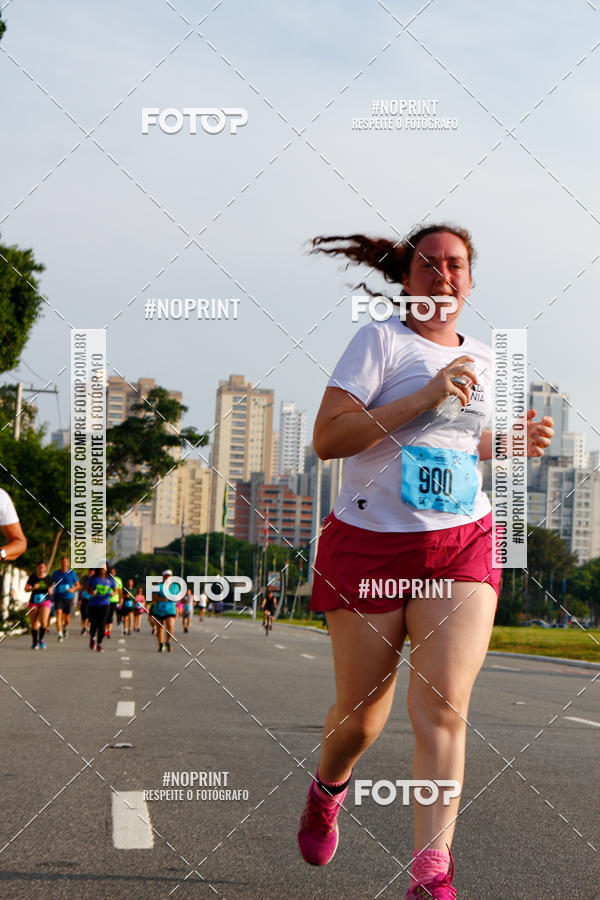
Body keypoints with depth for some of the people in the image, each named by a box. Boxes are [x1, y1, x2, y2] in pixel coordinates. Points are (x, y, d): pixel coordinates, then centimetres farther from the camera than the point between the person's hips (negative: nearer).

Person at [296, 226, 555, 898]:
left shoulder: (481, 359, 14)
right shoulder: (381, 339, -4)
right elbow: (327, 439, -15)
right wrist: (425, 396, -20)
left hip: (462, 543, 3)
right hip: (369, 541, -3)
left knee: (443, 707, -13)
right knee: (361, 715, 8)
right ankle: (328, 789, 42)